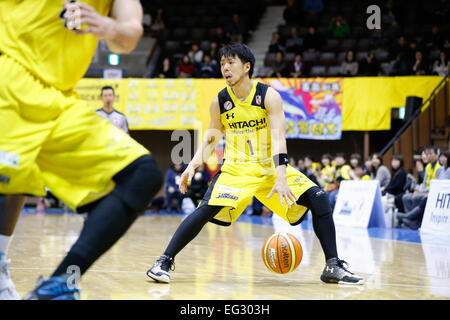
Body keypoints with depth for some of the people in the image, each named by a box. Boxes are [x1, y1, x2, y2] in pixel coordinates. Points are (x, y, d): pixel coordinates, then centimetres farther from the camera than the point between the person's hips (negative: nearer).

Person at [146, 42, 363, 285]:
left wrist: (281, 178, -32)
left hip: (271, 167, 0)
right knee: (206, 210, -23)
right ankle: (164, 262, -13)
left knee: (318, 199, -15)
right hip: (236, 169, 0)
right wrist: (193, 165, -4)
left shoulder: (269, 96, -12)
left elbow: (278, 138, -20)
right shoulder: (219, 103, -3)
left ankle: (333, 267, -3)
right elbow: (212, 138, 12)